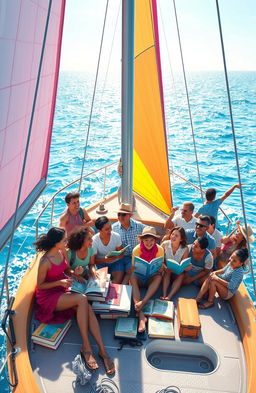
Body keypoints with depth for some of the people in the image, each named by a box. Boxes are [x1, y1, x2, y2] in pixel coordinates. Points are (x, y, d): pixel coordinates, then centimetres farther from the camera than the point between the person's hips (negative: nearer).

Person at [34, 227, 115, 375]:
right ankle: (86, 347, -23)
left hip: (63, 291, 6)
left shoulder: (63, 252, 0)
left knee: (88, 309, -23)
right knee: (82, 299, -31)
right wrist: (59, 282, -25)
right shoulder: (45, 262, -22)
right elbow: (40, 285, -13)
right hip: (48, 297, -6)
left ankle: (102, 350, -24)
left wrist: (75, 272, -7)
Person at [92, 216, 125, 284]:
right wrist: (104, 260, -30)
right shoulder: (94, 240, -16)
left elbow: (121, 254, -2)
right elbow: (94, 260, -10)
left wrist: (115, 257, -26)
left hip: (115, 262, 1)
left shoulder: (116, 236, -11)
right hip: (101, 262, -1)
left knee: (119, 278, -26)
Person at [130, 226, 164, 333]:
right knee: (132, 277, -34)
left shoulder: (159, 249, -8)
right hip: (139, 277, -1)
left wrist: (160, 269, -25)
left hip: (151, 278, 1)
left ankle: (143, 302, -43)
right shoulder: (137, 250, -11)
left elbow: (161, 269, -3)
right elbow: (133, 268, -6)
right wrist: (135, 270, -28)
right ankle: (141, 315, -47)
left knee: (159, 277, -31)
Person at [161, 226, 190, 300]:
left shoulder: (185, 249, -15)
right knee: (167, 272, -30)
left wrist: (187, 267, -32)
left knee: (181, 275, -28)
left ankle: (169, 296, -37)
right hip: (166, 270, 0)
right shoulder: (165, 244, -16)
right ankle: (164, 295, -38)